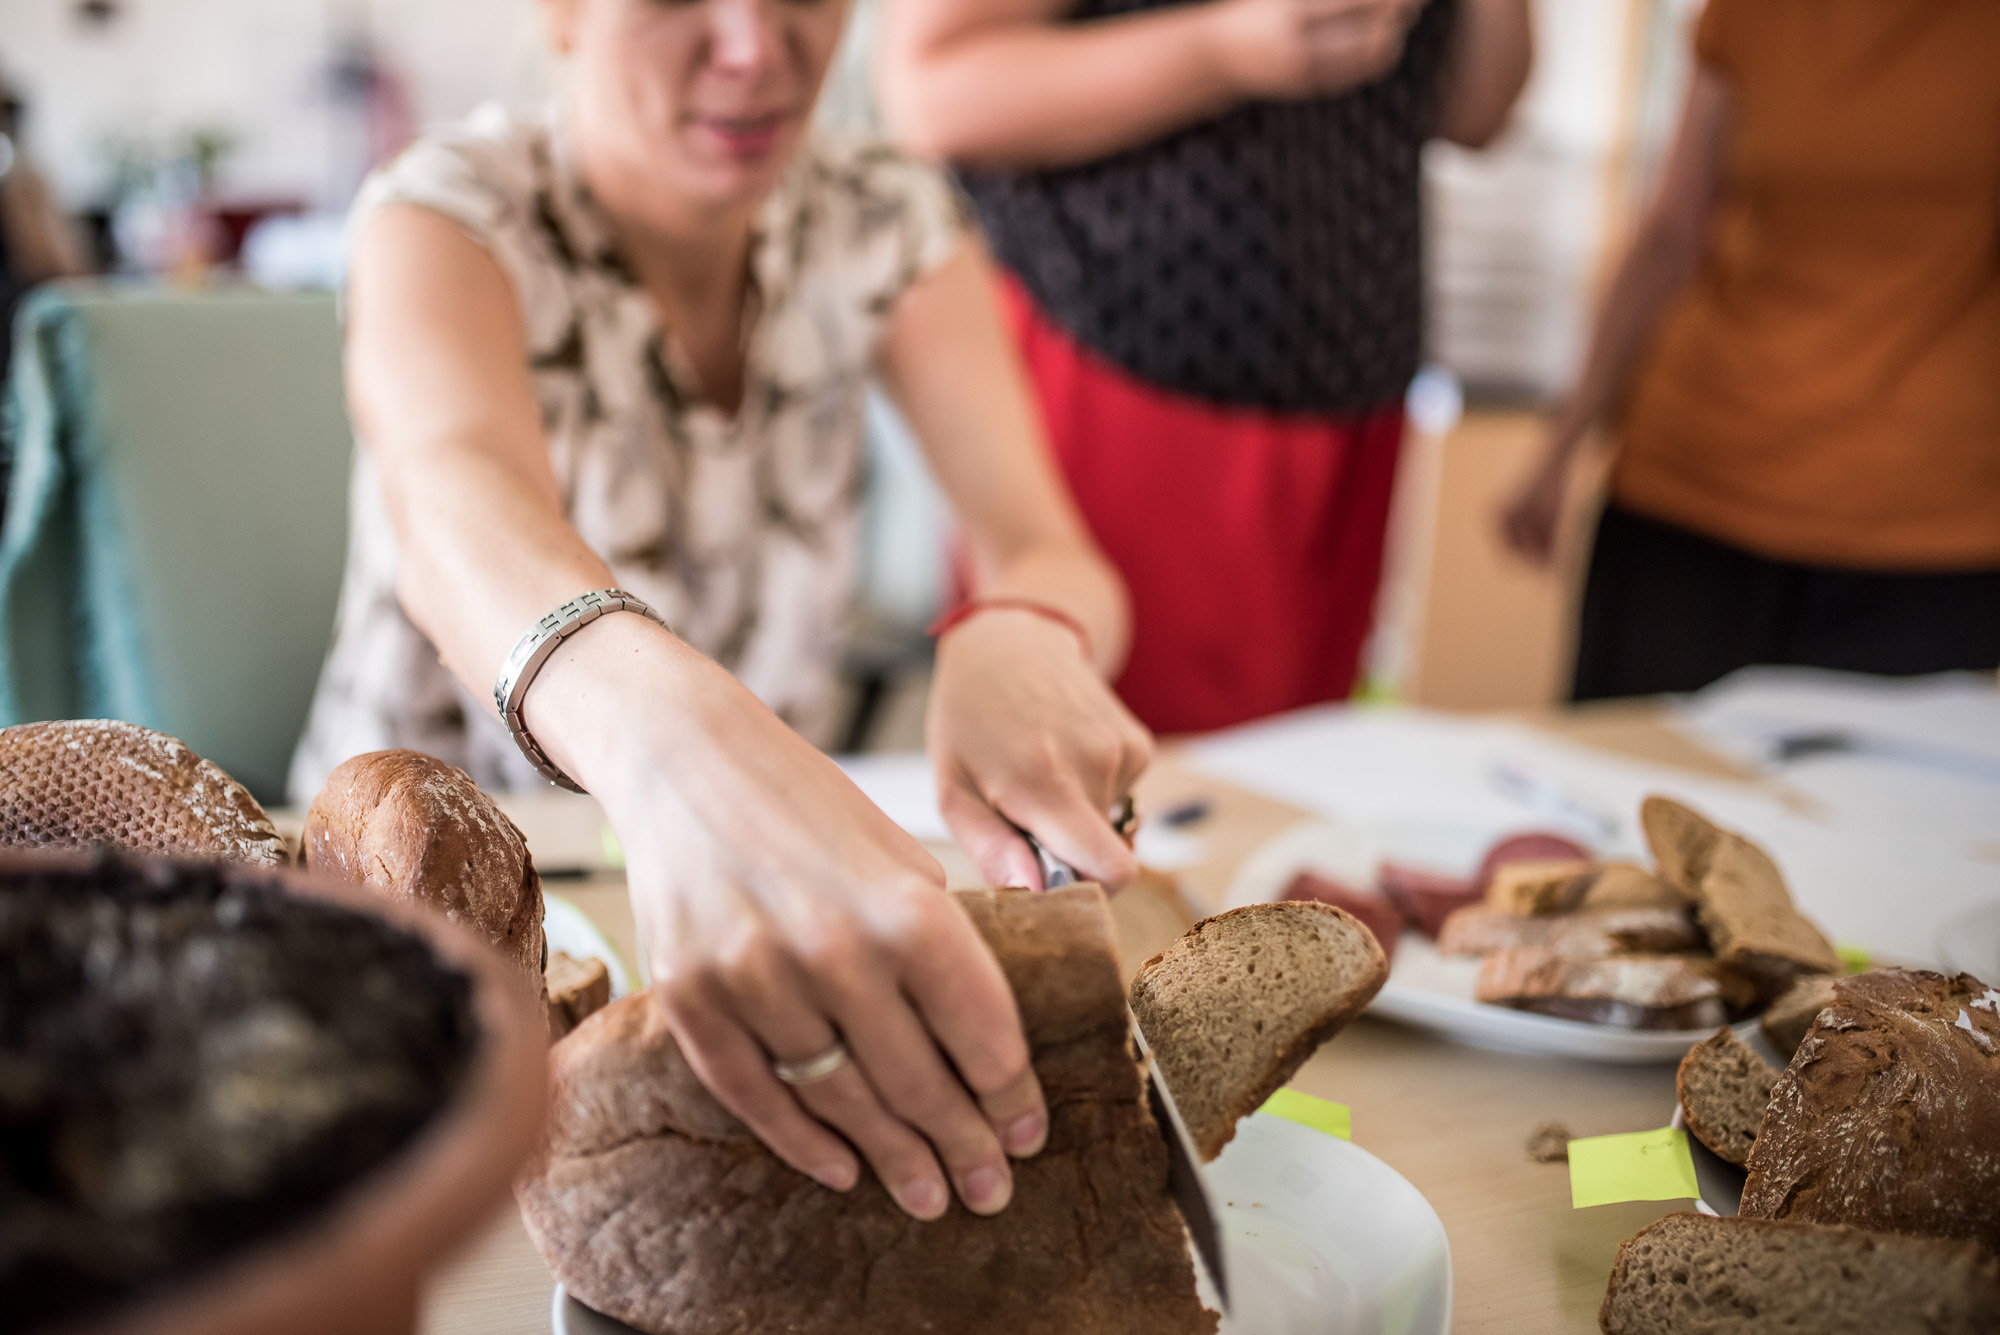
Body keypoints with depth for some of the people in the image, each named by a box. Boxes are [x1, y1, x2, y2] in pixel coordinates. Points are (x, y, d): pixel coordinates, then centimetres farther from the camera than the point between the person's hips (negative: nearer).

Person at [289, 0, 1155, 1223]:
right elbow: (460, 495, -39)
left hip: (773, 838, 4)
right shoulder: (452, 217, -17)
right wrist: (667, 731, -62)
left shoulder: (886, 224, -5)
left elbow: (1053, 552, -17)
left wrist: (1020, 641, -42)